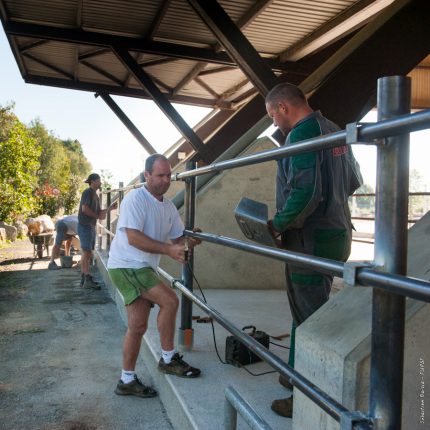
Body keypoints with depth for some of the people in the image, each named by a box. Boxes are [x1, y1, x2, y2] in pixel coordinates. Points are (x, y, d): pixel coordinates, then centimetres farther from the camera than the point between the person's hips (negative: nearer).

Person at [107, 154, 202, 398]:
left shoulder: (169, 207, 11)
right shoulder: (135, 199, -14)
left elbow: (178, 238, 11)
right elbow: (133, 238, -23)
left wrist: (190, 241, -12)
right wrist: (169, 250, -28)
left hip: (145, 268, 8)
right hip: (126, 265, -8)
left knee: (138, 326, 9)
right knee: (170, 300, -19)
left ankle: (127, 381, 20)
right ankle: (168, 359, -2)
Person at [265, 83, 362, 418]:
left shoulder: (302, 133, -16)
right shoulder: (334, 129, 12)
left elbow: (304, 192, -27)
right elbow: (353, 182, 20)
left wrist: (278, 224, -15)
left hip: (312, 241, -9)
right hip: (336, 234, 10)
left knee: (309, 318, 0)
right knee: (307, 311, 20)